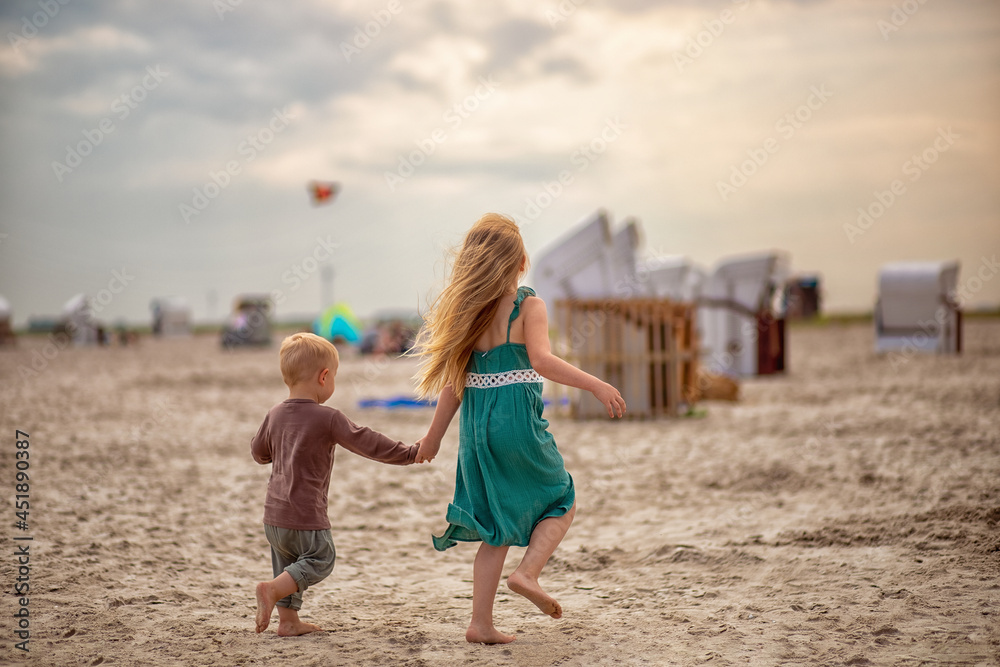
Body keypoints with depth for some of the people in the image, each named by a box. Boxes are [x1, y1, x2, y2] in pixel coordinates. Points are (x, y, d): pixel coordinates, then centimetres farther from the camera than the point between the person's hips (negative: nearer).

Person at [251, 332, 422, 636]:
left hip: (273, 513, 7)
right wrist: (409, 453, -1)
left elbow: (258, 452, 17)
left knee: (289, 565, 19)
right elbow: (367, 442, -10)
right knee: (320, 560, 7)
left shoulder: (275, 415, 4)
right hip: (306, 516, -7)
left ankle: (288, 619, 20)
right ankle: (272, 588, -10)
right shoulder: (328, 418, -14)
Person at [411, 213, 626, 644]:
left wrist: (435, 435, 16)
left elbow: (455, 381, 8)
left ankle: (481, 623, 9)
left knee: (499, 526, 13)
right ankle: (528, 573, -8)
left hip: (477, 426, 5)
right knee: (562, 503, 15)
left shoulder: (468, 310, 9)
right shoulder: (528, 306, -5)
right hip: (518, 421, -5)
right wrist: (597, 386, -23)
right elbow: (542, 360, -21)